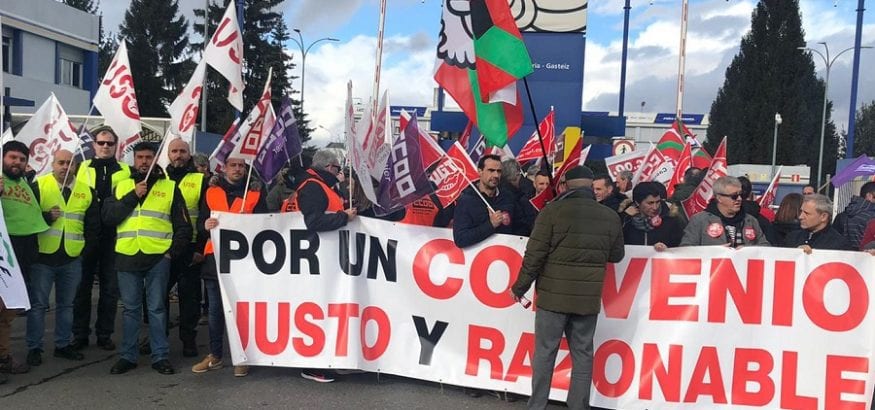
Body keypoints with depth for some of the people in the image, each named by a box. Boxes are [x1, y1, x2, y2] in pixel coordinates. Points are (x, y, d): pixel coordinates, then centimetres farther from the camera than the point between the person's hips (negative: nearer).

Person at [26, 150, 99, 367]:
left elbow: (94, 225, 12)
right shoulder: (38, 186, -3)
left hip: (72, 259, 3)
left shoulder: (86, 191, 7)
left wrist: (86, 249, 6)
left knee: (66, 304, 13)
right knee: (38, 304, 4)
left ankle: (63, 345, 24)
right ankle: (34, 348, 15)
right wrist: (46, 217, -19)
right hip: (43, 257, -3)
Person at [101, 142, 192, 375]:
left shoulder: (170, 187, 7)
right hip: (127, 257, 2)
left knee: (156, 308, 3)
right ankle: (128, 356, 19)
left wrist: (173, 252, -3)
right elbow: (107, 217, -1)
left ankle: (160, 356, 11)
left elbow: (183, 226, 6)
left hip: (158, 257, -2)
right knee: (130, 308, 9)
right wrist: (133, 196, -8)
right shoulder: (122, 186, 13)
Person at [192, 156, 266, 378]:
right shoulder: (210, 193, 13)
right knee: (215, 309, 7)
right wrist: (205, 226, -11)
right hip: (214, 259, 2)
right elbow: (200, 226, 11)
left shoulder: (255, 195, 9)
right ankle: (215, 355, 18)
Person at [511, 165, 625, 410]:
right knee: (582, 354, 11)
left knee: (544, 352, 6)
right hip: (588, 297, 3)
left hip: (553, 295, -2)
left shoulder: (552, 211, -9)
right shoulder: (610, 217, 2)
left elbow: (534, 255, -10)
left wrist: (520, 287, 0)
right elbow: (616, 255, 14)